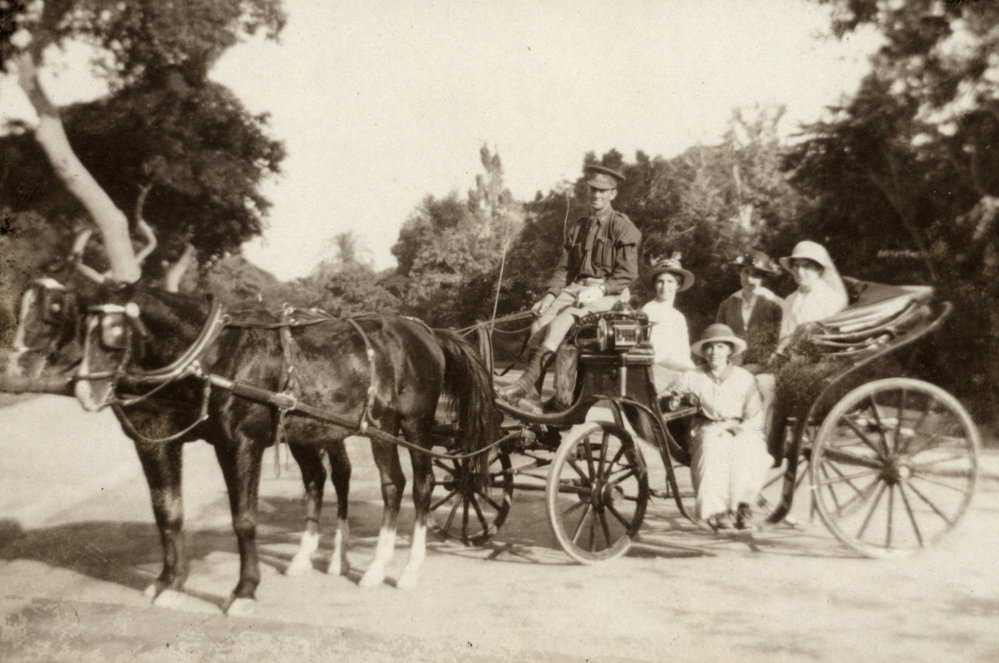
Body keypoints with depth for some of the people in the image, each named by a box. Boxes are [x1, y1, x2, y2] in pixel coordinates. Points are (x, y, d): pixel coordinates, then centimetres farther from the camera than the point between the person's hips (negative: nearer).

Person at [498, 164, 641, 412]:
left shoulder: (623, 228, 0)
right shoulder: (578, 228, 18)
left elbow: (628, 274, -7)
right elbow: (563, 268, 14)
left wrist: (598, 290, -20)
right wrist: (551, 294, -3)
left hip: (609, 293, -6)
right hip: (576, 288, 6)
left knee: (564, 317, -32)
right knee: (539, 323, -21)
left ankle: (526, 383, -38)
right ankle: (531, 394, -28)